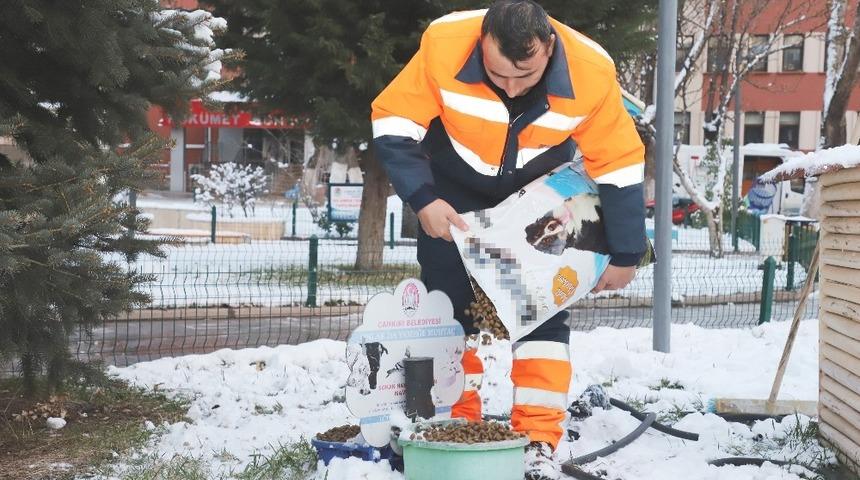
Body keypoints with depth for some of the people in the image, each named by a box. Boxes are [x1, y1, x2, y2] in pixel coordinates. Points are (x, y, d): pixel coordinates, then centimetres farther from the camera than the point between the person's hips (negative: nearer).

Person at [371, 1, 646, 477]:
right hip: (453, 190, 0)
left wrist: (624, 255, -13)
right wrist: (422, 200, -32)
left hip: (538, 195, 0)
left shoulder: (591, 71, -32)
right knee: (449, 309, 0)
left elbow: (619, 164, -19)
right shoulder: (444, 44, -35)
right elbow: (394, 123, -22)